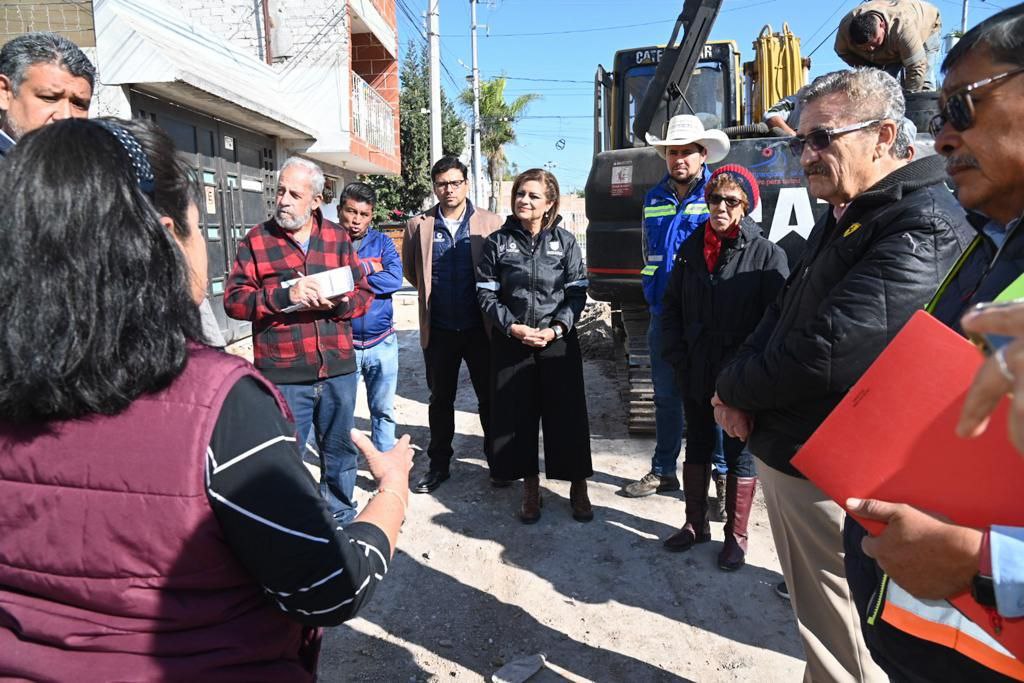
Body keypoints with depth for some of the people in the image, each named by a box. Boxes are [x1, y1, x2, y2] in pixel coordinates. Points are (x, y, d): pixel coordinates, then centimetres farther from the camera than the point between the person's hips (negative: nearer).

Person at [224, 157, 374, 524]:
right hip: (283, 375, -2)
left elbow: (363, 292, 8)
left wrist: (336, 302, -13)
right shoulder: (256, 240, 2)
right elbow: (234, 299, -5)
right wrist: (286, 294, -19)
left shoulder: (338, 237, 8)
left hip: (338, 370, 3)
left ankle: (341, 517, 39)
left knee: (339, 451, 18)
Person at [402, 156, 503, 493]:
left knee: (489, 397, 8)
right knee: (440, 400, 13)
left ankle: (498, 463, 24)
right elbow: (410, 269, 15)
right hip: (438, 329, 1)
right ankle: (439, 465, 27)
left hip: (480, 327, -1)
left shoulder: (490, 223, -1)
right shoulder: (419, 226, 3)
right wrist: (431, 292, 11)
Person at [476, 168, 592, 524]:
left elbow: (577, 293, 0)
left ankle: (578, 487, 21)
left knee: (568, 414, 3)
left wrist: (555, 329, -13)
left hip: (558, 342, 0)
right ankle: (530, 488, 23)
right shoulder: (497, 242, 2)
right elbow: (486, 294, 1)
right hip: (511, 344, 1)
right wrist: (513, 327, -12)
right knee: (518, 416, 6)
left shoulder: (565, 241, 1)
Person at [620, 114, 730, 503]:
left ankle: (723, 472, 17)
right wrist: (653, 292, 12)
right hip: (662, 315, 5)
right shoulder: (653, 199, 13)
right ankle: (663, 471, 26)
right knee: (666, 397, 13)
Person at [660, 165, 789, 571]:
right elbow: (671, 306, 8)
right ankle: (696, 524, 34)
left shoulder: (766, 254, -9)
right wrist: (677, 356, 0)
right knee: (697, 446, 17)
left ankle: (736, 537, 26)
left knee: (740, 455, 10)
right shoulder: (691, 248, 5)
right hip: (695, 373, 5)